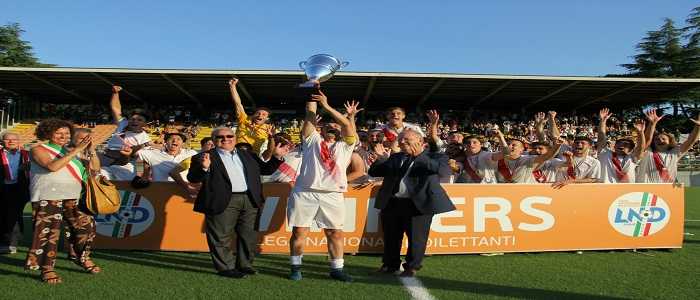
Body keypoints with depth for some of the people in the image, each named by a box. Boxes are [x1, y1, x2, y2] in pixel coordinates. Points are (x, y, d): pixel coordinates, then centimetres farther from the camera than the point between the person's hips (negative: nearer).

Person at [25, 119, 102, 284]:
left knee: (86, 225, 6)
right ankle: (46, 269, -1)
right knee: (48, 232, -10)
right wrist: (76, 150, -20)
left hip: (72, 198, 6)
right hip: (48, 198, -6)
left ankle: (83, 258, 24)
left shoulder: (71, 151, 18)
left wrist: (91, 150, -5)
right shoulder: (39, 150, 1)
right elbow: (52, 166, -19)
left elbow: (95, 167, 12)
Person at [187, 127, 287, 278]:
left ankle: (245, 265, 25)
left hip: (250, 200, 5)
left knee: (248, 235, 11)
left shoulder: (248, 155, 17)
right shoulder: (204, 157, 1)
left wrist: (276, 157, 8)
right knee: (222, 237, 0)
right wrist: (204, 168, -26)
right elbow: (192, 178, -7)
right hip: (223, 202, -4)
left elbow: (265, 170, 22)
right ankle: (226, 267, 14)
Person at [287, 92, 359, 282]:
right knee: (299, 232, 2)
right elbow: (310, 116, 7)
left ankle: (337, 269, 15)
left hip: (332, 195, 1)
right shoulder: (313, 140, 13)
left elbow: (348, 126, 0)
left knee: (335, 233, 4)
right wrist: (313, 97, 7)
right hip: (304, 193, -1)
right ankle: (296, 267, 15)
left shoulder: (345, 146, 14)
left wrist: (327, 106, -2)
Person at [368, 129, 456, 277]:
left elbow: (443, 170, -19)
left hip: (419, 204, -5)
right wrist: (383, 157, -3)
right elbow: (373, 172, 14)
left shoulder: (435, 156, 3)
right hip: (391, 203, 5)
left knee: (416, 237, 2)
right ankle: (390, 264, 31)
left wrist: (419, 156, -14)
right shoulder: (395, 157, 16)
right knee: (391, 237, 13)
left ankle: (412, 266, 21)